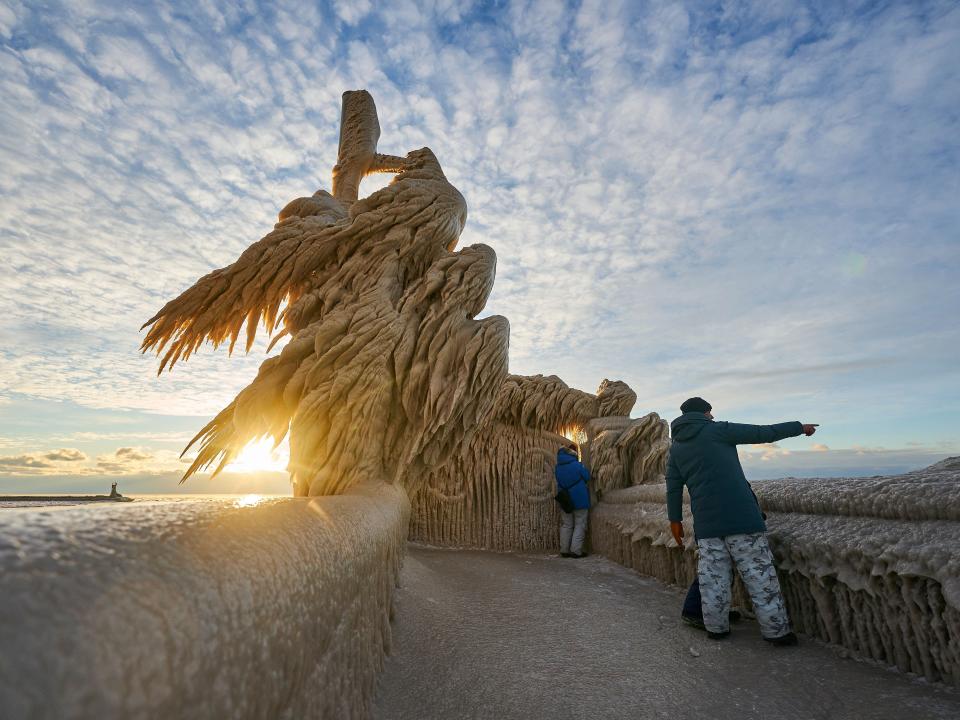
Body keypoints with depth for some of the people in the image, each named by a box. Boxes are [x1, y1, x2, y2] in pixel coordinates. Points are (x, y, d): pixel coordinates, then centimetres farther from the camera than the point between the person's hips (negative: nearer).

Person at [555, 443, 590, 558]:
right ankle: (576, 550, -1)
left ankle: (564, 550, 15)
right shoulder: (577, 465, -17)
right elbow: (587, 477, -5)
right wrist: (584, 469, 12)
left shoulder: (558, 467, 0)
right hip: (579, 500, -5)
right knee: (580, 525, 4)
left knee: (566, 525, 13)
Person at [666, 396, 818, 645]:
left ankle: (716, 627, 17)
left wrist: (675, 519, 19)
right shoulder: (718, 430, -2)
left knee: (712, 576, 11)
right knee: (759, 573, 5)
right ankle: (776, 631, 10)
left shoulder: (676, 447, 13)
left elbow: (673, 486, 12)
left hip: (705, 522, 5)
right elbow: (764, 433, 2)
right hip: (740, 515, -4)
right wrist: (800, 427, 16)